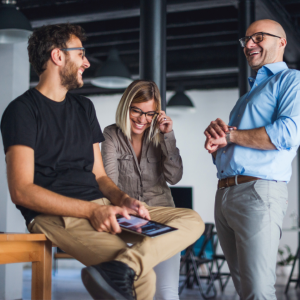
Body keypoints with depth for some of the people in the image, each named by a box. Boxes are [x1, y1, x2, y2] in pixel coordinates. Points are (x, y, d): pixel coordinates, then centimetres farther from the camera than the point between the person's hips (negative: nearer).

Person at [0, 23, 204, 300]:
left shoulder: (84, 107, 23)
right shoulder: (23, 110, -1)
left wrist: (122, 199, -2)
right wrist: (92, 210, -18)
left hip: (100, 208, 9)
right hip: (57, 215, -9)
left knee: (192, 221, -12)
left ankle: (121, 269, -29)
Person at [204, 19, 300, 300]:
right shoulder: (248, 94, 28)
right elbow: (221, 152, 25)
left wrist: (230, 134, -7)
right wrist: (215, 138, 0)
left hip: (258, 192, -8)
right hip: (223, 194, 8)